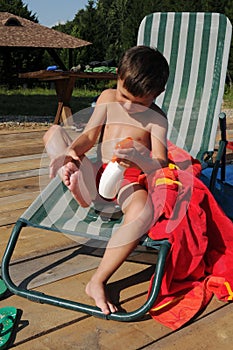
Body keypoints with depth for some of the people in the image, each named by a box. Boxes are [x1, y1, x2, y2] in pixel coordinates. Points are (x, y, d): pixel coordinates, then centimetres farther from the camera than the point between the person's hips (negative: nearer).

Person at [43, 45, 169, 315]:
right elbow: (89, 136, 2)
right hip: (100, 176, 5)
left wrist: (140, 159, -38)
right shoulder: (108, 98, 7)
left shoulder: (156, 118, -3)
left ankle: (97, 282, -27)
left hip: (131, 180, -4)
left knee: (142, 214, -40)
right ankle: (82, 191, -29)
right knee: (53, 132, -6)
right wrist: (70, 151, -21)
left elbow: (160, 164, -14)